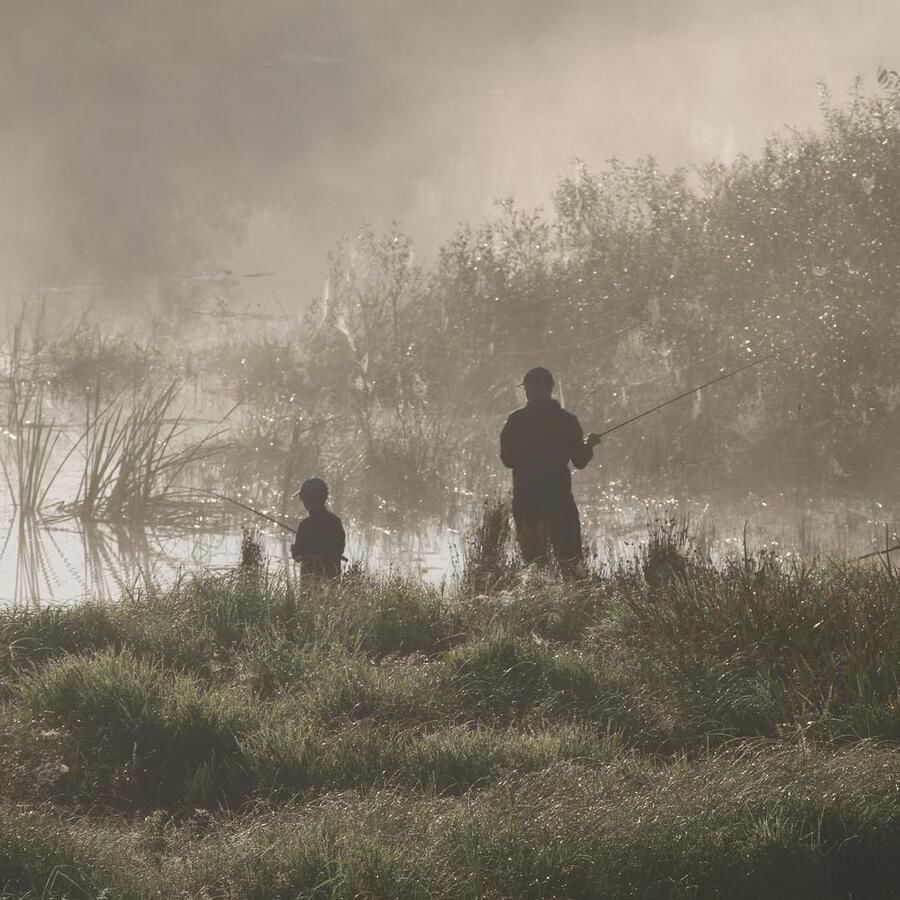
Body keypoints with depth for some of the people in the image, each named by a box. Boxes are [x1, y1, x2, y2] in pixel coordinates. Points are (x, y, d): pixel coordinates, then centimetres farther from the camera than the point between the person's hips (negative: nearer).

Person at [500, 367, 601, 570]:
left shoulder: (516, 421, -3)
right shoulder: (567, 421, -3)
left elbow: (507, 459, 1)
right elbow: (580, 461, 0)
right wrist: (589, 445, 20)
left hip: (525, 498, 1)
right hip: (559, 498, -1)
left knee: (531, 556, 8)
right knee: (569, 559, 3)